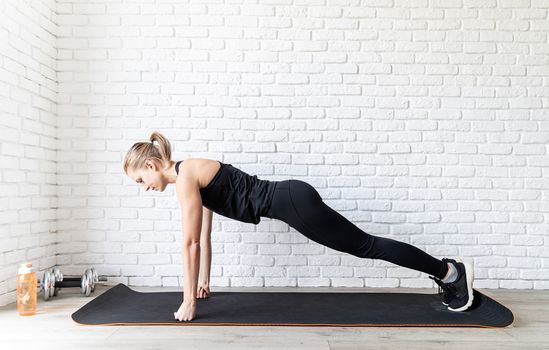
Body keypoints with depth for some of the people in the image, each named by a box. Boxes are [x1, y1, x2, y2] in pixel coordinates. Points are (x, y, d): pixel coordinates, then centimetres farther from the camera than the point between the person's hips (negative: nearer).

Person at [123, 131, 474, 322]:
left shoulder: (184, 176, -11)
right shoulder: (193, 174, 16)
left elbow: (190, 243, -12)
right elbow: (204, 237, 23)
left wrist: (189, 301, -5)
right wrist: (204, 281, 28)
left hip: (291, 202, -8)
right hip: (290, 199, 8)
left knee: (366, 246, 0)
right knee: (363, 246, 13)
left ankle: (451, 271, 13)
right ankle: (447, 271, 25)